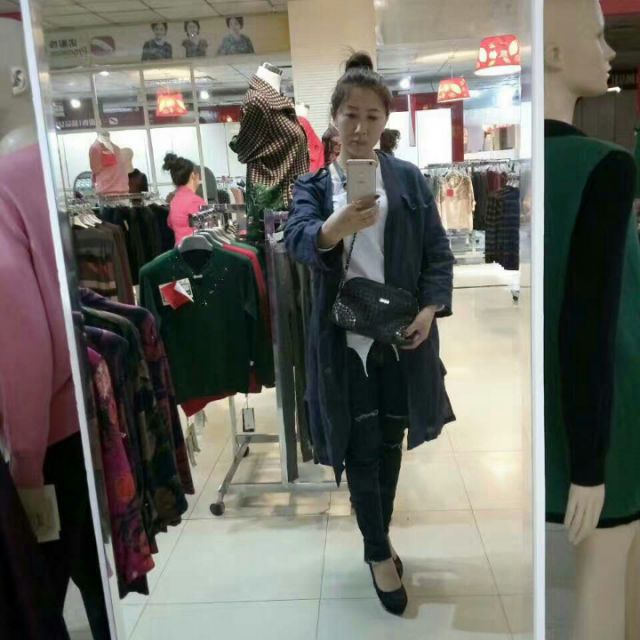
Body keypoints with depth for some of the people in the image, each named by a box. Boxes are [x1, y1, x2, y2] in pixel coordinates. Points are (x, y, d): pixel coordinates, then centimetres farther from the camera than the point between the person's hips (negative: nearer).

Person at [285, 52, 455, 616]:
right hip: (344, 340, -1)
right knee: (361, 448, 2)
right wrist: (338, 225, -40)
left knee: (391, 443, 13)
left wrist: (430, 308, -14)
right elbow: (297, 238, -18)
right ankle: (380, 554, 21)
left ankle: (378, 543, 34)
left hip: (403, 336, 2)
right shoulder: (313, 185, 2)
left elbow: (439, 252, 3)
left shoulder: (410, 179, 5)